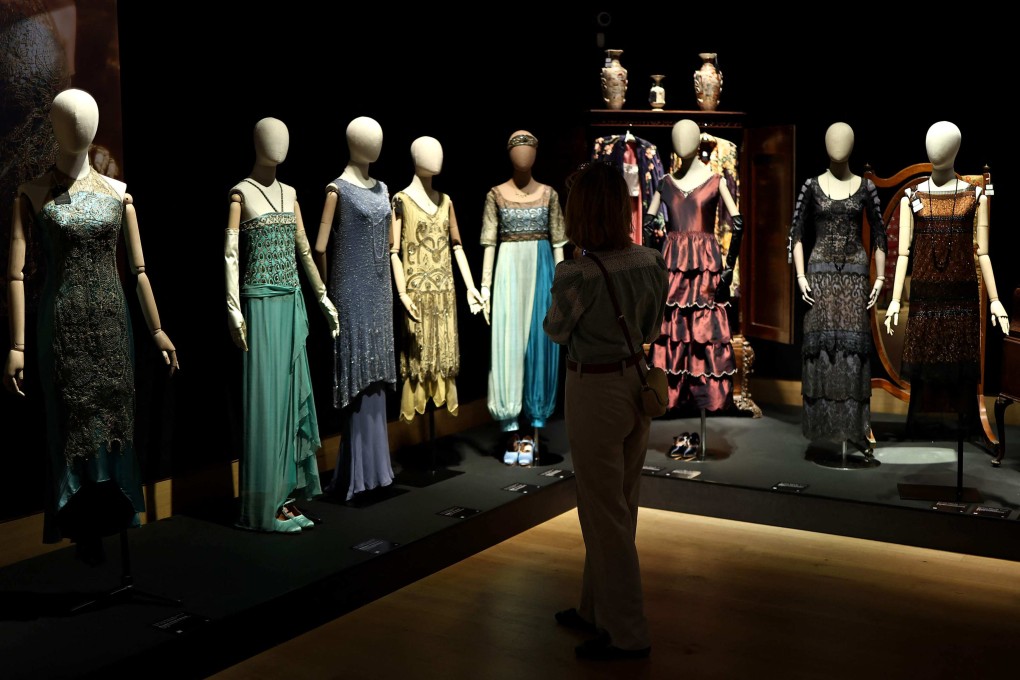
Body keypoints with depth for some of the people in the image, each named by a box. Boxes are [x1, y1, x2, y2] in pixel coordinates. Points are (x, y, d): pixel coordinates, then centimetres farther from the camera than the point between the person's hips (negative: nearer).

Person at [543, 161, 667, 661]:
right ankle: (597, 609, 36)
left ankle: (627, 633, 15)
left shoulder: (577, 273, -21)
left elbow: (555, 331, -2)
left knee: (605, 513, 5)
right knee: (618, 506, 18)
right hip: (637, 383, 7)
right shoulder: (651, 262, -2)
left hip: (594, 391, -7)